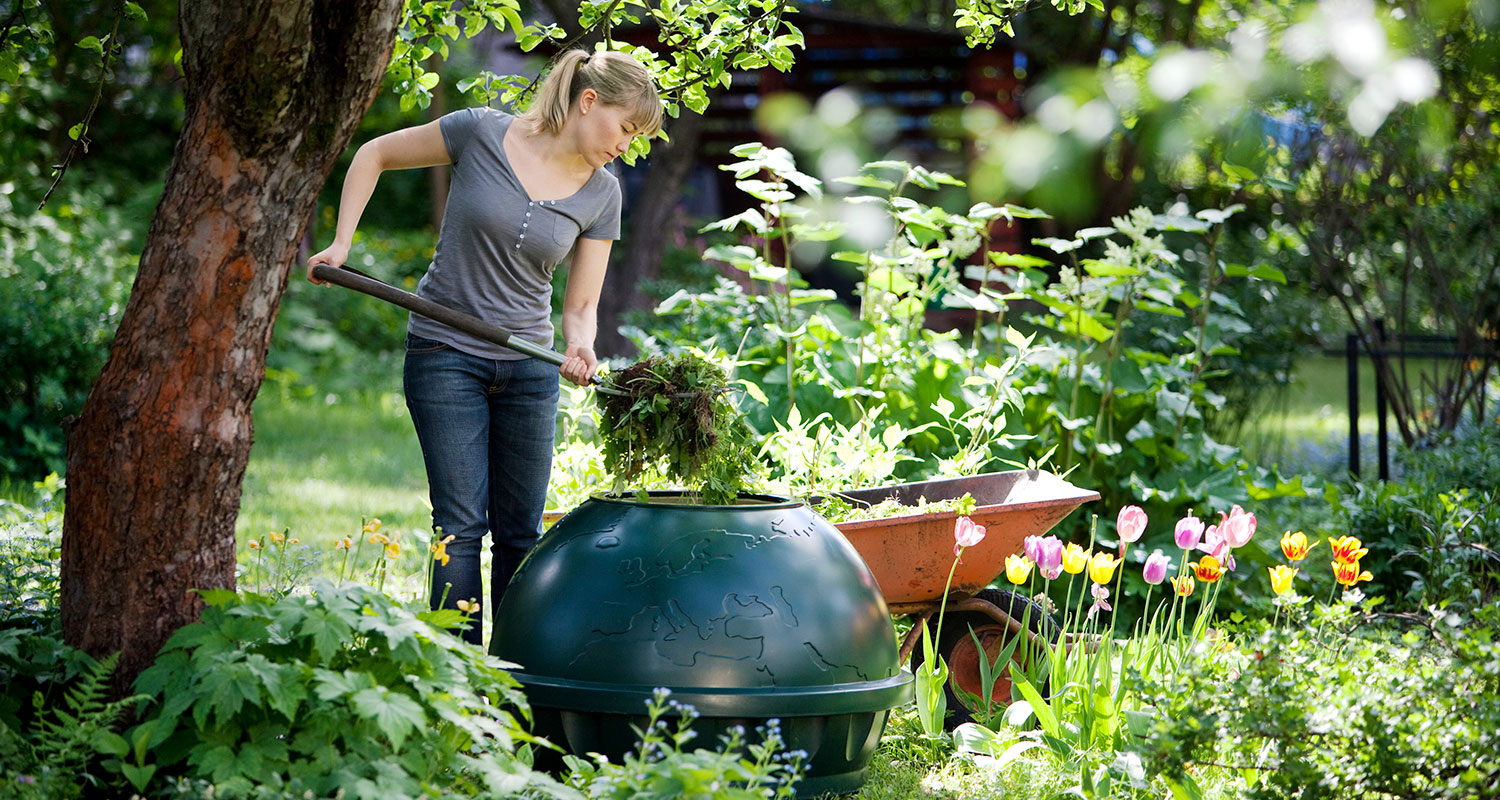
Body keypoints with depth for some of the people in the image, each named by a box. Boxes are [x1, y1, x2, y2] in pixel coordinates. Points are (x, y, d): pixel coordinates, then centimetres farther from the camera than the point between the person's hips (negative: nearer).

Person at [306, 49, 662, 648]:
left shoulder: (601, 195, -1)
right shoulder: (482, 133, -12)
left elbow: (581, 304, 1)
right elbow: (374, 155, 1)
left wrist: (580, 349, -21)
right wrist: (341, 243, -7)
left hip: (530, 369, 4)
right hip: (446, 357, -4)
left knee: (520, 532, 6)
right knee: (461, 523, -7)